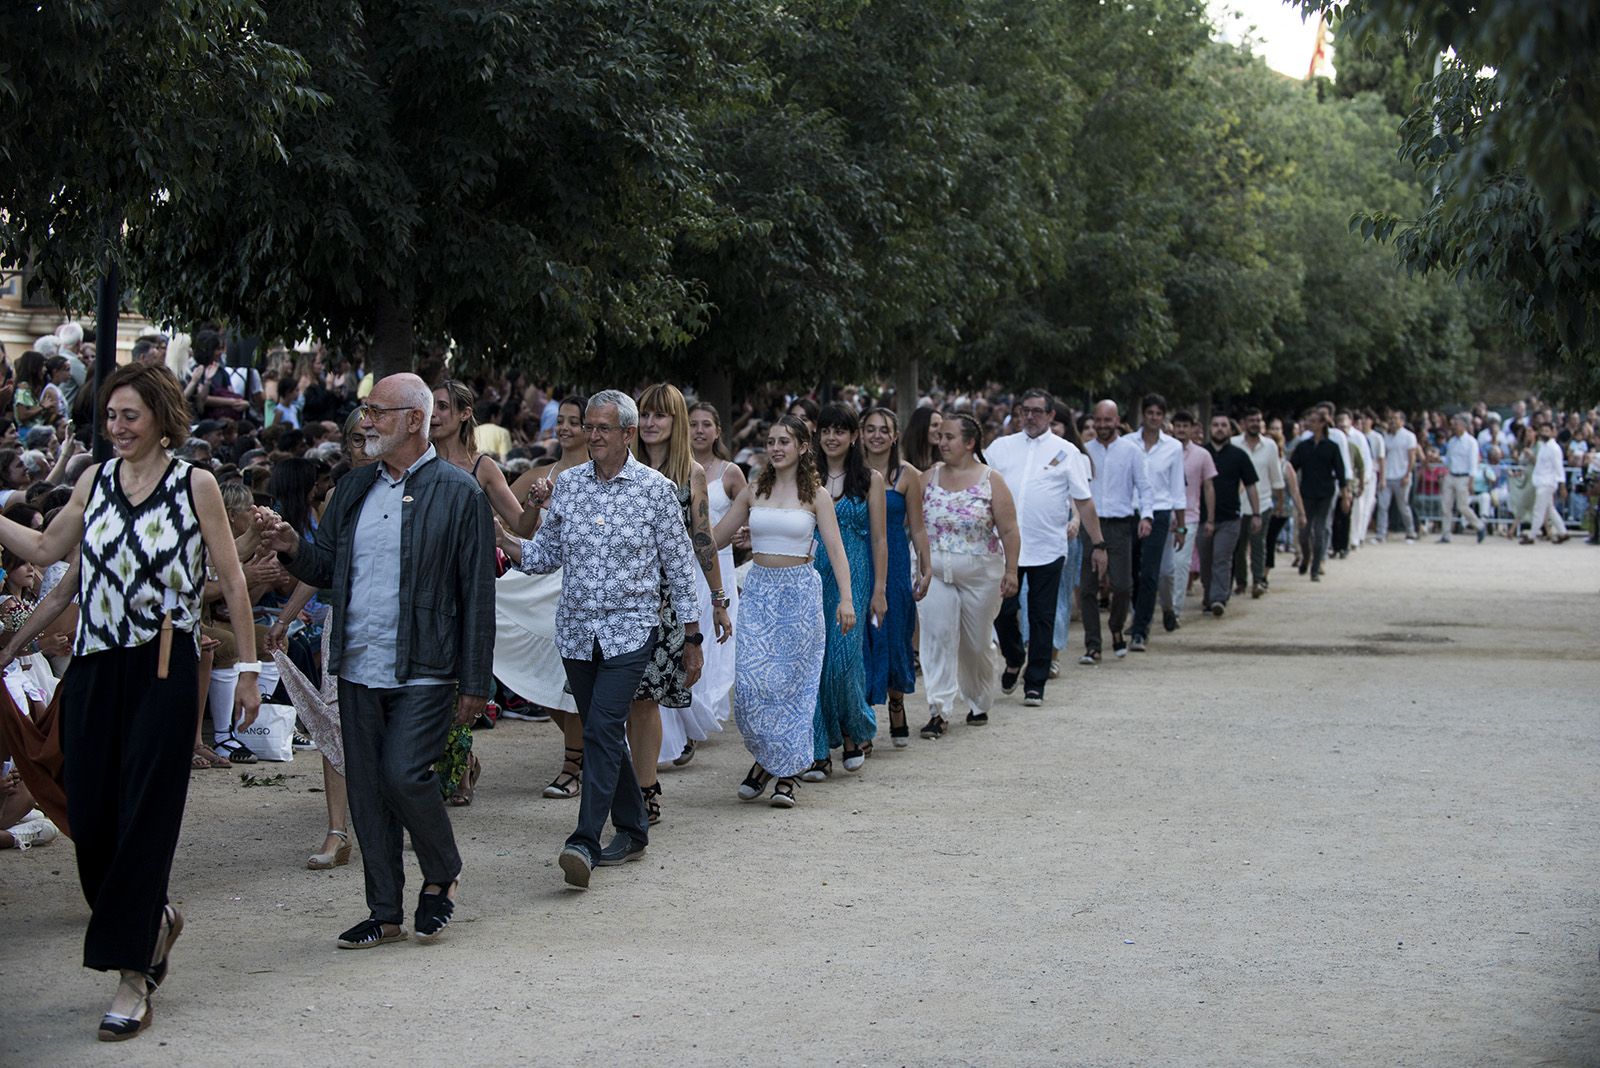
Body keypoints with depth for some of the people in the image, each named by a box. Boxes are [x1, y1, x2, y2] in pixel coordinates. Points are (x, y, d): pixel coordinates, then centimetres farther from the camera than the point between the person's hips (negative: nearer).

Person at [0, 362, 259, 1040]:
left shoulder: (195, 485, -3)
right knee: (88, 819, 4)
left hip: (163, 667, -4)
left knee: (143, 818, -5)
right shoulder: (95, 481, 10)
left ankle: (132, 976, 1)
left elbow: (232, 582, 0)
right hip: (94, 667, 5)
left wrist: (248, 668, -2)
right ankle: (154, 920, 31)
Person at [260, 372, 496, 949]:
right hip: (358, 668, 6)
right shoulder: (353, 488, 13)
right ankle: (386, 912, 18)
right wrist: (292, 549, -7)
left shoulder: (458, 492, -4)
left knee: (404, 774, -15)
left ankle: (441, 877, 11)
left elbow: (478, 593, -6)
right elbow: (326, 570, 16)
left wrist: (475, 683, -8)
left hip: (423, 671, -6)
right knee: (366, 789, 7)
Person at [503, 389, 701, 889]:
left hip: (630, 630, -5)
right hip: (576, 631, 5)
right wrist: (500, 539, -8)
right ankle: (632, 830, 24)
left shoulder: (656, 489, -3)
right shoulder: (567, 484, 7)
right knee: (602, 734, 11)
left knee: (602, 730, -16)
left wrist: (692, 640, 2)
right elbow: (545, 556, 11)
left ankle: (585, 843, -21)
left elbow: (679, 567, 1)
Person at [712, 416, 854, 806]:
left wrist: (846, 598, -19)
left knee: (792, 682, 0)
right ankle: (765, 758, 16)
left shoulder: (814, 495, -1)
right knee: (750, 682, -6)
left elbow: (835, 549, -9)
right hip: (759, 589, 3)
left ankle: (788, 772, 9)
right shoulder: (753, 492, 8)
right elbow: (715, 539, 15)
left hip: (800, 591, -3)